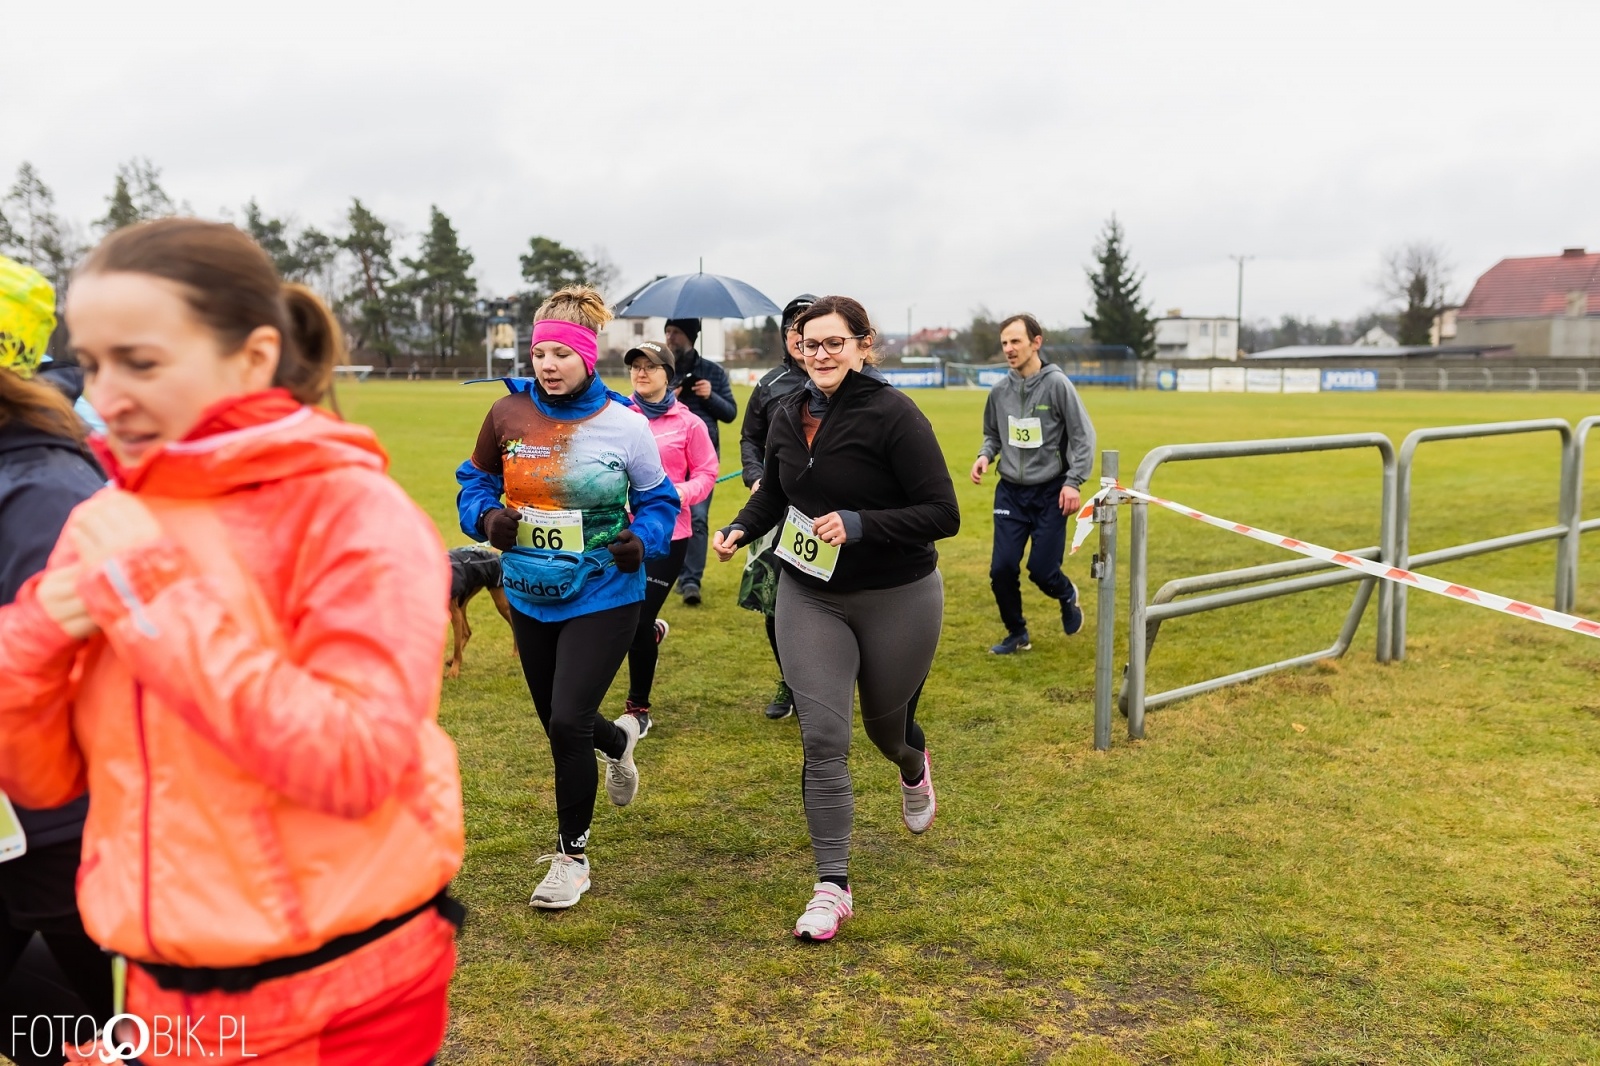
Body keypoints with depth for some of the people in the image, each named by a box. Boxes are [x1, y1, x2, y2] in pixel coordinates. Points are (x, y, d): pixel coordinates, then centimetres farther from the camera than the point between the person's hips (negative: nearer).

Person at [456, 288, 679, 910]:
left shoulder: (624, 425, -10)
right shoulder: (509, 412, -5)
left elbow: (657, 498, 4)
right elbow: (477, 478, 10)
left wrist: (643, 541, -16)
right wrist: (487, 517, -11)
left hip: (603, 597, -4)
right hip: (529, 595, 4)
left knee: (568, 723, -10)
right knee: (557, 723, 17)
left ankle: (572, 856, 13)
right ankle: (618, 740, 55)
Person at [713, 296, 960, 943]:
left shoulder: (893, 415, -17)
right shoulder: (788, 415, 1)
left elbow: (942, 514, -19)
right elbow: (774, 493, 18)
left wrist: (858, 524, -29)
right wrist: (739, 530, -1)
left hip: (898, 599, -3)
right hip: (809, 596, 4)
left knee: (884, 723, 18)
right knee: (822, 739, -6)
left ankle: (914, 766, 57)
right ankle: (832, 888, 3)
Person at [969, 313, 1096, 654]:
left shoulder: (1057, 384, -11)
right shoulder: (1000, 390, 1)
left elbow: (1084, 436, -8)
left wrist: (1074, 481, -16)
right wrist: (984, 455, -4)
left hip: (1050, 492, -4)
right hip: (1010, 492, 4)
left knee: (1042, 569, -4)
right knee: (1002, 569, -3)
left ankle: (1067, 596, 32)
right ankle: (1017, 633, 20)